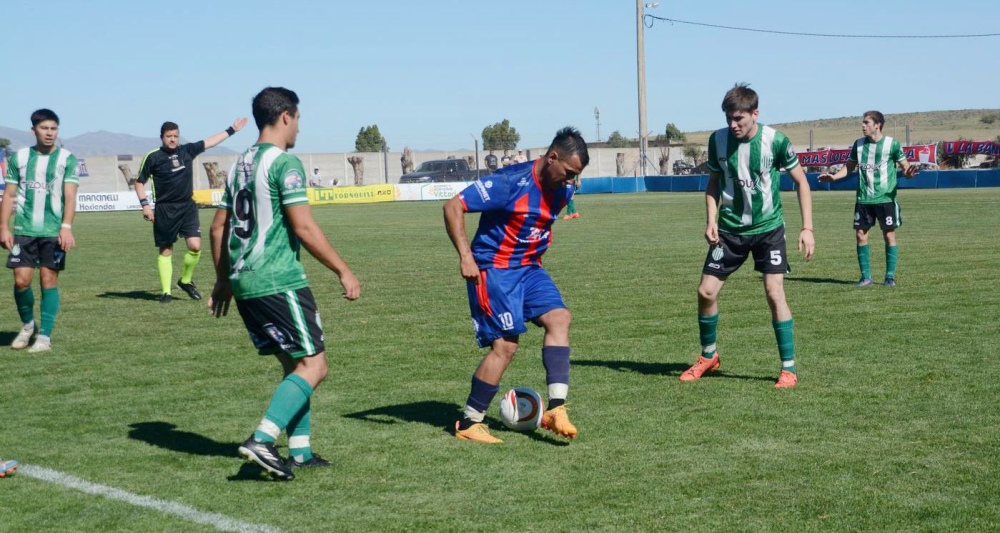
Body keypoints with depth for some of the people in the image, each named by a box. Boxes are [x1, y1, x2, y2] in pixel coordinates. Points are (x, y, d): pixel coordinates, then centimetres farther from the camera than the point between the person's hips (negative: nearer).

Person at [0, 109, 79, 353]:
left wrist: (66, 227, -19)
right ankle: (27, 325, 22)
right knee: (21, 280, -3)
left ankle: (45, 336, 7)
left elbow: (70, 196, -6)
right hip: (24, 230, 1)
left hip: (54, 232, -1)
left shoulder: (67, 159, 2)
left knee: (49, 280, -1)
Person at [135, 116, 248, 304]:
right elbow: (139, 182, 2)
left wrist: (232, 129, 18)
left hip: (187, 207, 3)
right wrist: (145, 204, -8)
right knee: (166, 251, 2)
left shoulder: (187, 151, 7)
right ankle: (166, 291, 11)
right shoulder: (153, 157, -4)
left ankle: (186, 281, 13)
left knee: (195, 246, -10)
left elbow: (210, 141, 15)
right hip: (165, 211, -3)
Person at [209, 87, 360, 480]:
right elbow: (303, 227, -16)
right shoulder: (284, 162, -10)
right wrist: (343, 271, -9)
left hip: (243, 282, 9)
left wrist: (223, 281, 28)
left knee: (294, 364, 16)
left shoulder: (241, 164, 16)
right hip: (278, 281, -9)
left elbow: (218, 228, 20)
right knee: (313, 364, -5)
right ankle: (262, 440, -17)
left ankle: (299, 450, 15)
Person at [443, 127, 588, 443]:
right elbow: (453, 207, -22)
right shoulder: (511, 183, -22)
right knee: (505, 345, -10)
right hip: (494, 269, -7)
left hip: (529, 268, 7)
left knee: (559, 318, -13)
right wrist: (466, 257, -26)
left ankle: (556, 409, -16)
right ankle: (467, 424, 4)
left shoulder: (562, 191, 2)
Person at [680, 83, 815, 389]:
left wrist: (807, 228, -9)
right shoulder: (718, 140, -5)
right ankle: (708, 357, 24)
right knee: (706, 292, 1)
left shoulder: (776, 141, -14)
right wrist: (711, 221, -5)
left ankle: (789, 369, -1)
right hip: (730, 229, 3)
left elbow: (800, 181, -3)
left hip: (768, 228, -3)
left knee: (775, 294, -12)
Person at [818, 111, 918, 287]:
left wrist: (908, 172, -26)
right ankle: (866, 276, 10)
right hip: (863, 199, 4)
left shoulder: (892, 144, -5)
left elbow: (905, 165, -3)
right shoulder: (859, 144, 7)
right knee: (860, 235, 2)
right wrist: (834, 176, -1)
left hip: (886, 198, -4)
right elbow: (849, 166, 15)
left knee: (889, 236, -2)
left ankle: (890, 276, 7)